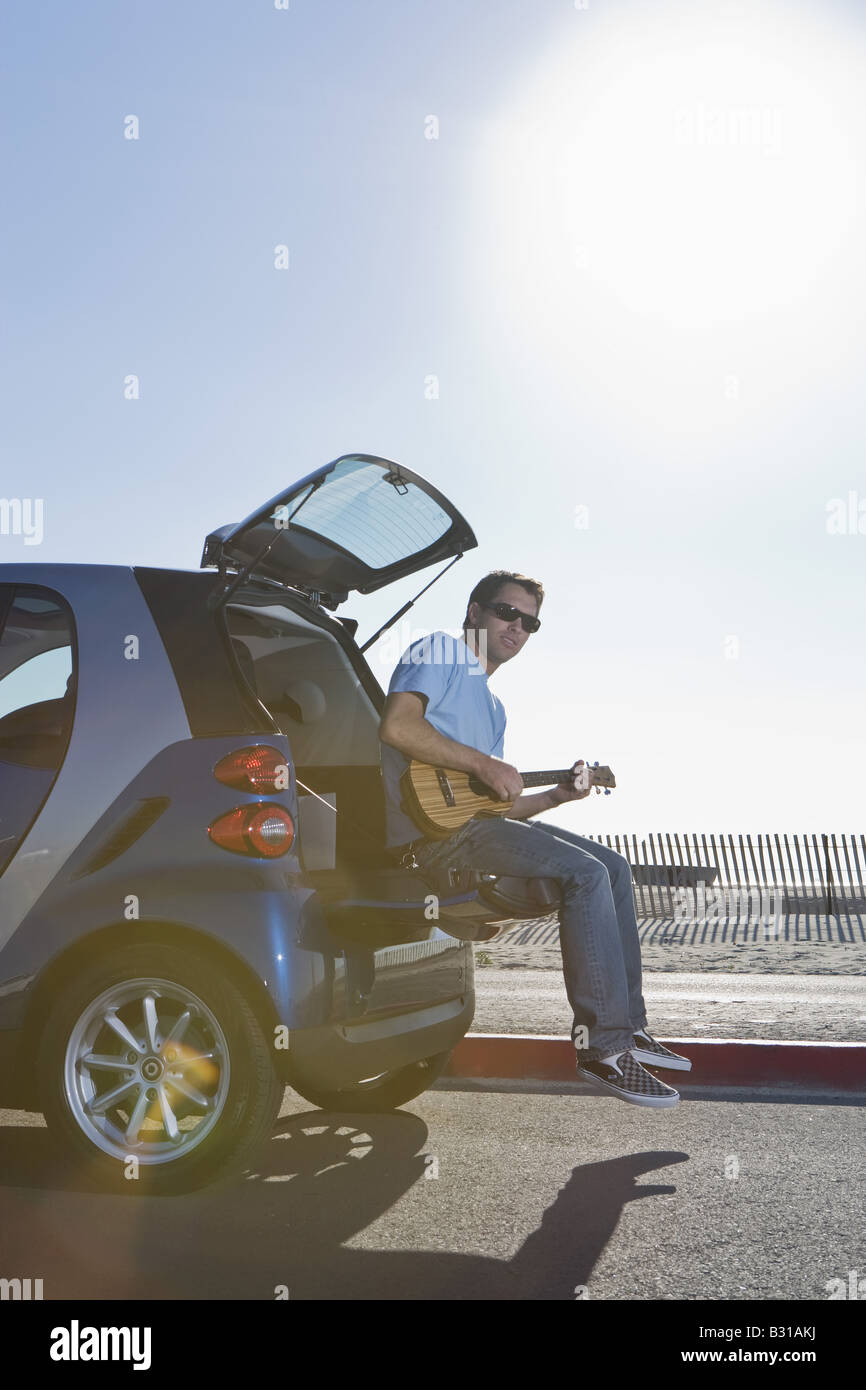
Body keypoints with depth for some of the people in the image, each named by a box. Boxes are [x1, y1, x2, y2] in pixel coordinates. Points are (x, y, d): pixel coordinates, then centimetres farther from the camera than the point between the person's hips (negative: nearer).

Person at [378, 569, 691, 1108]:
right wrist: (485, 764, -18)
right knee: (587, 874, -21)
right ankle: (603, 1048, -19)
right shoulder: (441, 651, 2)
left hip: (476, 819, 10)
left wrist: (559, 794, 11)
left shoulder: (492, 704, 29)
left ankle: (629, 1025, 6)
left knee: (614, 866, 4)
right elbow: (397, 725, -19)